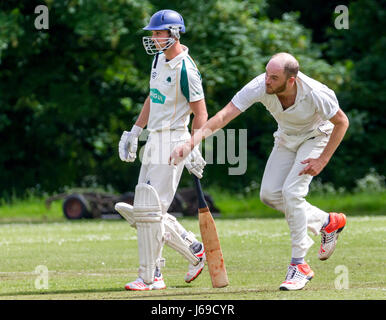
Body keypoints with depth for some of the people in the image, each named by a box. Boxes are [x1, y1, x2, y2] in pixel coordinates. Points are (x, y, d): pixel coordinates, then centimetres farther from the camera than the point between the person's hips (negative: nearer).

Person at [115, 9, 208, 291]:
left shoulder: (185, 69, -16)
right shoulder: (160, 59, 12)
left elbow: (200, 112, -15)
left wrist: (193, 150, -20)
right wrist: (135, 132, 21)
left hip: (173, 141, -10)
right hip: (154, 140, 10)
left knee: (149, 210, -10)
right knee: (143, 211, 11)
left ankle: (150, 277, -5)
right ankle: (195, 251, 20)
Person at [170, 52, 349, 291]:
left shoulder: (315, 94, -37)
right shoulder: (260, 87, -31)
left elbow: (342, 122, -19)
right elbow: (225, 115, -36)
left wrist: (323, 160, -22)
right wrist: (192, 142, -48)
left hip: (315, 136, -5)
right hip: (286, 138, 5)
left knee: (292, 191, -21)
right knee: (269, 194, -3)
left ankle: (299, 265, -11)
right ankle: (326, 222, 19)